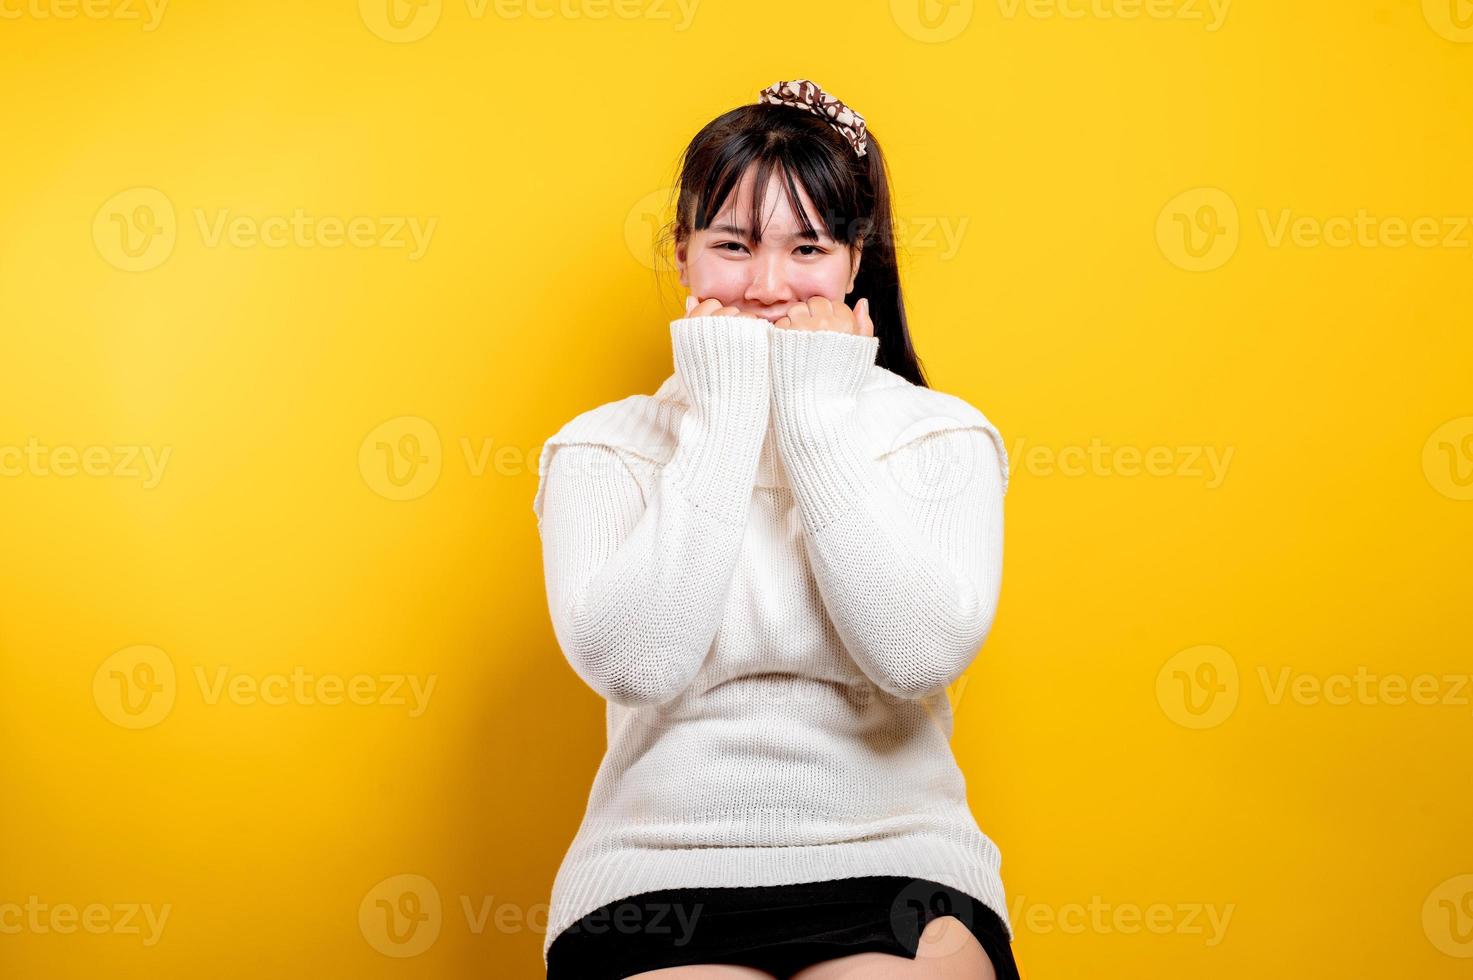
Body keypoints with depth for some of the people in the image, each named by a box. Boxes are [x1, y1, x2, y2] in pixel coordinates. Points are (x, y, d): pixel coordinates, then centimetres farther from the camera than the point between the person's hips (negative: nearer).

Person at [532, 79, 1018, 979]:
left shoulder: (941, 435, 5)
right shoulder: (602, 448, 5)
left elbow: (922, 653, -12)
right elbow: (633, 661, -12)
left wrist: (816, 420, -9)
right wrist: (723, 419, -10)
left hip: (895, 869, 1)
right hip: (660, 871, 0)